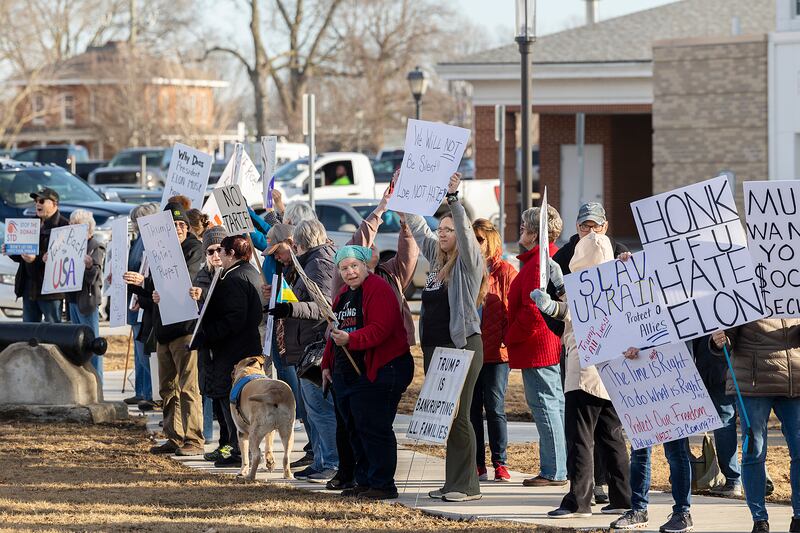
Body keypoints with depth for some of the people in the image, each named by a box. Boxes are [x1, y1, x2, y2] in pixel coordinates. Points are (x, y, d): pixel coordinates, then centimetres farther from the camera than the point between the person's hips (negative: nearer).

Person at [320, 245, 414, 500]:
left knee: (373, 428, -9)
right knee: (355, 429, 11)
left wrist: (350, 339, -31)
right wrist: (327, 364, 21)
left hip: (378, 371, -9)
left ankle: (383, 484, -4)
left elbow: (380, 330, -22)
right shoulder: (343, 294, 18)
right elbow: (334, 332, 27)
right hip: (346, 373, 9)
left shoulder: (378, 289, -11)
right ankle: (364, 481, 19)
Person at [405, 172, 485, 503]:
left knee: (458, 416, -8)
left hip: (462, 347, -8)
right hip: (434, 348, 8)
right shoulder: (437, 259, 14)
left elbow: (465, 231, -21)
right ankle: (453, 482, 13)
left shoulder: (468, 263, -5)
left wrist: (453, 198, -29)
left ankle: (467, 486, -5)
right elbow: (418, 227, 21)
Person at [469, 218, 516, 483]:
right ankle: (477, 465, 10)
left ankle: (500, 464, 4)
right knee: (472, 408, 5)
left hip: (496, 352, -4)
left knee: (495, 407, -3)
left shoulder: (504, 271, -1)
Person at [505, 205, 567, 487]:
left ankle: (553, 471, -6)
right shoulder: (554, 256, 15)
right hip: (554, 346, 11)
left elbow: (534, 310, -24)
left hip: (537, 347, -11)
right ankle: (560, 468, 19)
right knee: (556, 403, 14)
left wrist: (510, 336, -12)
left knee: (544, 405, -7)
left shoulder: (538, 263, -18)